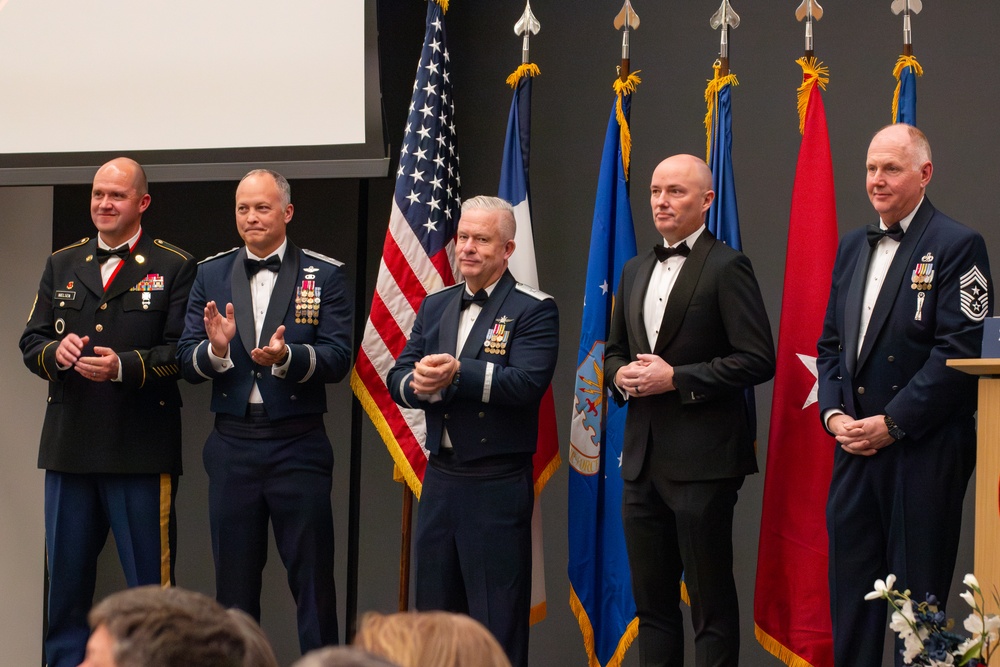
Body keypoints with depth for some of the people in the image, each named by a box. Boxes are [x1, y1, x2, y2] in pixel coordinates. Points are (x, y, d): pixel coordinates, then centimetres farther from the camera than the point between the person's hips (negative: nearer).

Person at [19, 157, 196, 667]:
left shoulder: (174, 267, 1)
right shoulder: (62, 265, 15)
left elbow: (181, 352, -6)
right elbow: (31, 344, 11)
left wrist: (124, 366, -20)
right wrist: (57, 353, -11)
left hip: (141, 449, -4)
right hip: (69, 447, 4)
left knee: (149, 582, 0)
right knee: (66, 580, 10)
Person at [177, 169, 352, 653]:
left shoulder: (324, 275, 1)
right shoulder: (211, 275, 9)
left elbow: (338, 359, -8)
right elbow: (186, 363, 4)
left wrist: (287, 357, -25)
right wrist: (216, 349, -18)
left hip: (298, 445, -3)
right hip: (232, 445, 3)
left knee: (312, 577, 1)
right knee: (234, 579, 9)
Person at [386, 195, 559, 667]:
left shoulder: (533, 310, -5)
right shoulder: (435, 306, 14)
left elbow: (527, 382, -19)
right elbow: (398, 377, 6)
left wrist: (457, 374, -27)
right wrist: (420, 385, -17)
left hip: (497, 485, -6)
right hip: (440, 477, 6)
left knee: (498, 625, -3)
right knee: (433, 613, 11)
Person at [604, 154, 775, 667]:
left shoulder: (726, 267, -7)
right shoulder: (635, 270, 16)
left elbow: (757, 360, -13)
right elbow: (614, 350, 26)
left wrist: (676, 378, -17)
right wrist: (620, 374, 2)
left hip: (702, 460, -7)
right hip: (642, 460, 7)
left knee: (711, 603, -3)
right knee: (651, 599, 11)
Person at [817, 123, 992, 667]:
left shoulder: (957, 246, -6)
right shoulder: (853, 246, 16)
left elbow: (959, 351, -13)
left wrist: (891, 423, -14)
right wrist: (834, 413, 1)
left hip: (923, 452, -6)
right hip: (854, 445, 7)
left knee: (917, 596, -3)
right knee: (850, 591, 8)